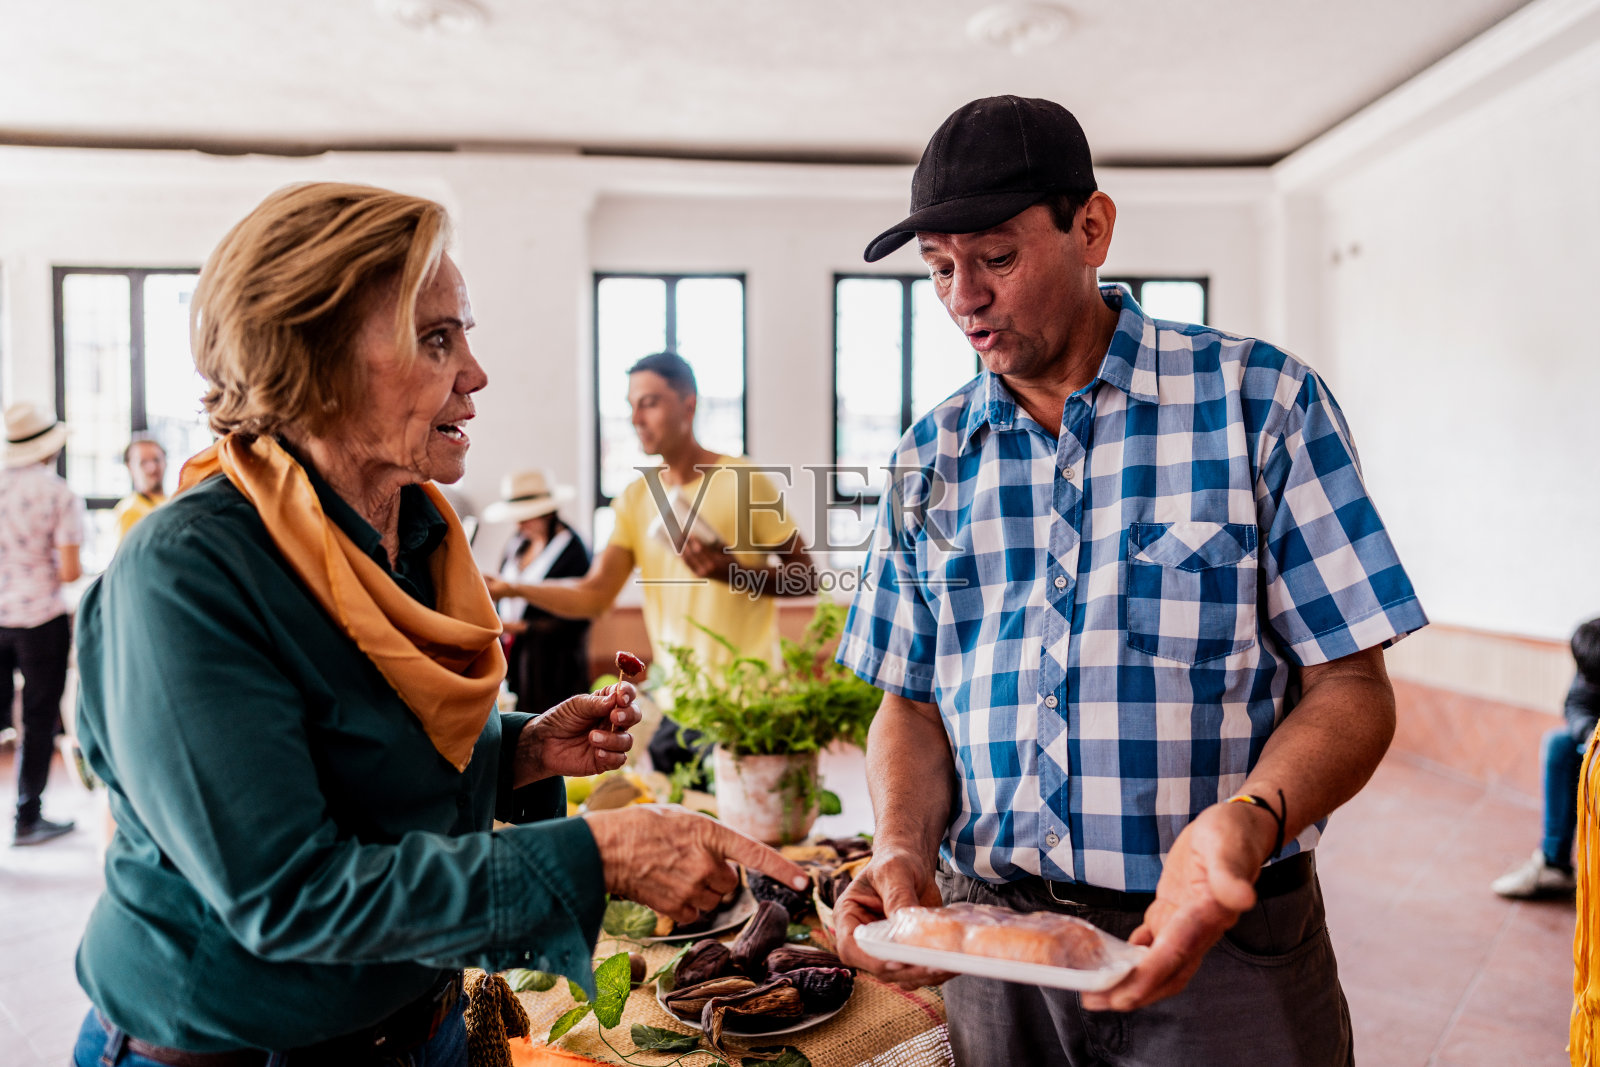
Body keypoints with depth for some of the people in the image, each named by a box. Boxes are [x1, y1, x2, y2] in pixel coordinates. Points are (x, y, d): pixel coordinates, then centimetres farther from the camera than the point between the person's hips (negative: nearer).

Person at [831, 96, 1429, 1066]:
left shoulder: (1262, 401, -7)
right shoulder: (929, 458, 3)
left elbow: (1350, 685, -8)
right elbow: (911, 701, 5)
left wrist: (1244, 824, -25)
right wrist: (905, 850, -12)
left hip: (1224, 949, -2)